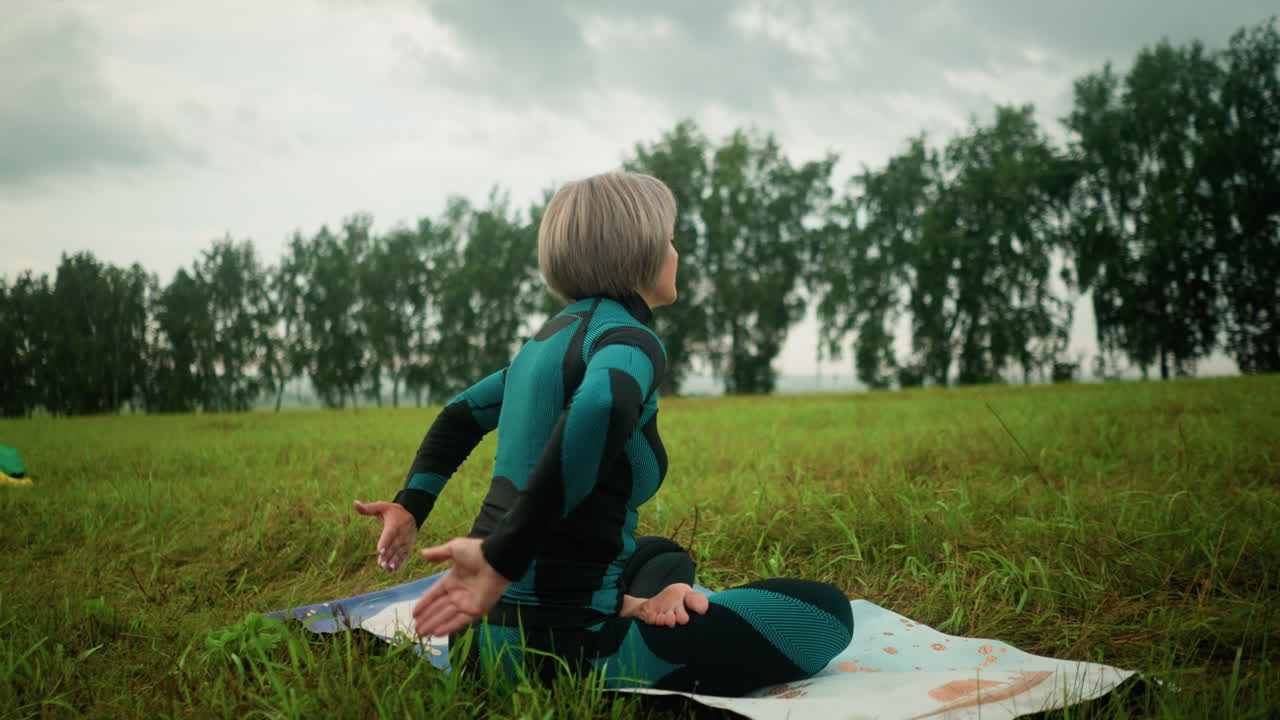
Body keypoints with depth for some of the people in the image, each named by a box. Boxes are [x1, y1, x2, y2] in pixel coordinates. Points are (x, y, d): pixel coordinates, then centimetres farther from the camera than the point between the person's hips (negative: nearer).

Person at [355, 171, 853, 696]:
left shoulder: (551, 336, 14)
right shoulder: (625, 339, -14)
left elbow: (463, 415, 28)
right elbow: (600, 412, -38)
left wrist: (411, 507, 32)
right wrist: (503, 561, -37)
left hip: (490, 633, 9)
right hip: (559, 648, -9)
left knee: (662, 555, 37)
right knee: (826, 611, -1)